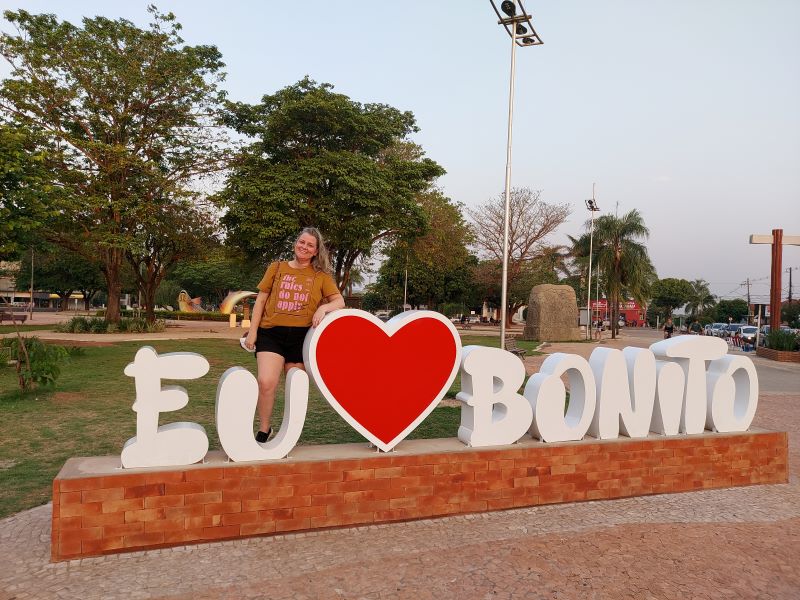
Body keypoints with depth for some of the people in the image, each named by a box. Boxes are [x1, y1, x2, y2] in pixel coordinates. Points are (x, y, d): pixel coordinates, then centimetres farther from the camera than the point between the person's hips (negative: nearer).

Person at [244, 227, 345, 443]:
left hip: (301, 336, 1)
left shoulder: (321, 276, 9)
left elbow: (339, 302, 5)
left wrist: (323, 307, -17)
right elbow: (261, 299, 11)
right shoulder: (277, 268, 11)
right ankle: (263, 430, 5)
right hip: (271, 333, 0)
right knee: (266, 382, -17)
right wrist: (253, 330, 4)